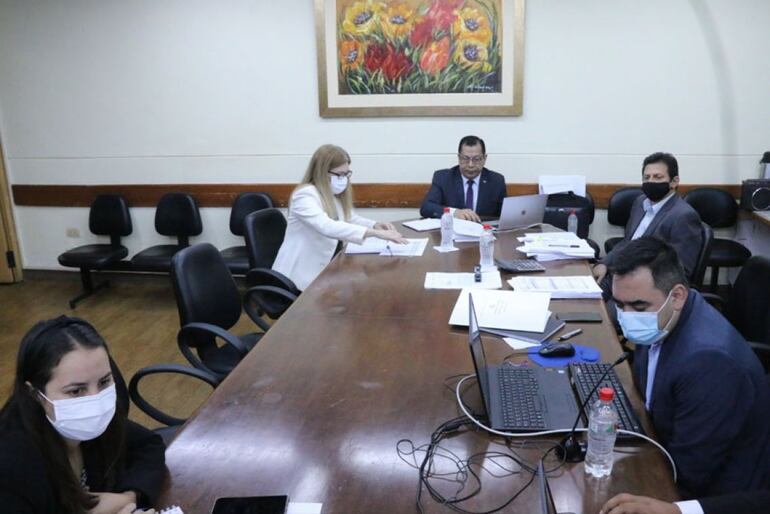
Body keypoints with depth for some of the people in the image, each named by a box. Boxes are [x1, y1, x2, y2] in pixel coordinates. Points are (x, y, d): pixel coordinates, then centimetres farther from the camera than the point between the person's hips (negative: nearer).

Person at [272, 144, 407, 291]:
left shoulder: (334, 195, 8)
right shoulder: (305, 195, -20)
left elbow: (350, 219, 20)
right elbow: (327, 227, -35)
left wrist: (376, 225, -1)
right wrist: (376, 233, -40)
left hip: (322, 271, 8)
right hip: (300, 278, -8)